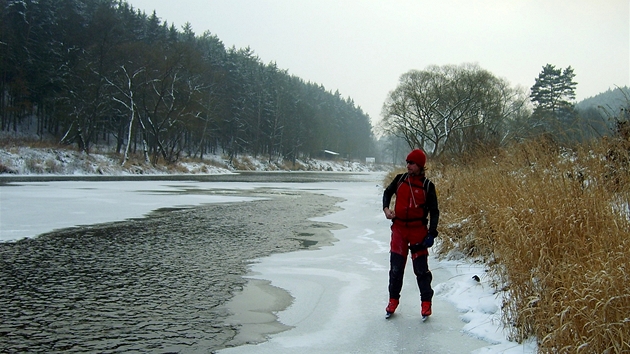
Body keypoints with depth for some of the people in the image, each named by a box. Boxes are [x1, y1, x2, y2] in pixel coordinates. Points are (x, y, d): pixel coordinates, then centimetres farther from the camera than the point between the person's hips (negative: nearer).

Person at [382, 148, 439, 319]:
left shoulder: (427, 186, -6)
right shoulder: (400, 179, 2)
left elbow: (434, 211, -2)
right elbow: (388, 192, 19)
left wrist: (431, 233, -11)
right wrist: (386, 208, 0)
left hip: (418, 230, -2)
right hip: (399, 228, 3)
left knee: (421, 269, 2)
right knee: (396, 267, 7)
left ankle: (426, 303, 17)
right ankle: (393, 300, 22)